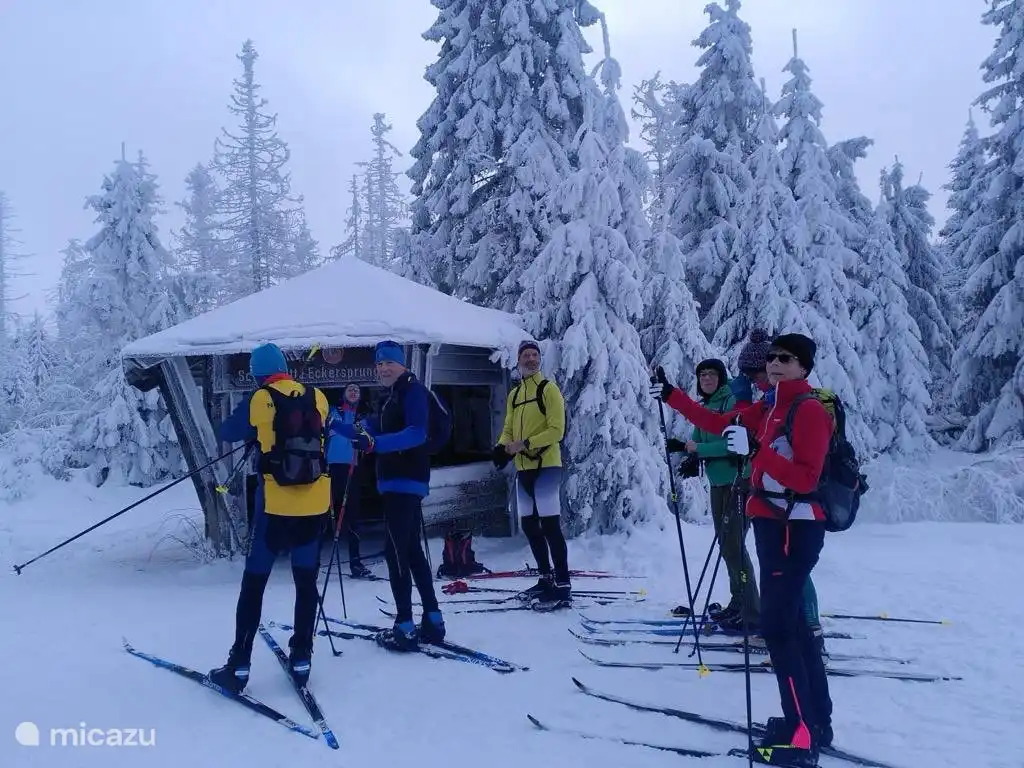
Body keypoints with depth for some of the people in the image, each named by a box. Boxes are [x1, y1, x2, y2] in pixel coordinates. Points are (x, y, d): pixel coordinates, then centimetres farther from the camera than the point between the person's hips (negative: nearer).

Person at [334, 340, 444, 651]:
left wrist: (375, 443, -34)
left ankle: (405, 628, -8)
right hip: (397, 482, 10)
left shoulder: (413, 390, -10)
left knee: (395, 551, -10)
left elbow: (416, 433, -24)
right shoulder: (390, 398, 21)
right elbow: (370, 431, 22)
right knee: (411, 550, 13)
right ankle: (433, 621, 18)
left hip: (406, 482, -10)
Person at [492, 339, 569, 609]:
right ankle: (546, 579, 25)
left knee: (550, 525, -10)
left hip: (546, 465, -8)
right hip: (523, 468, 8)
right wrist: (502, 447, -3)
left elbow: (557, 430, -12)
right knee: (529, 524, 13)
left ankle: (563, 586, -6)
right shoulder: (514, 394, 17)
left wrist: (525, 444, -18)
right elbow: (508, 430, 18)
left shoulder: (548, 389, -5)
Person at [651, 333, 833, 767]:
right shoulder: (768, 408, 12)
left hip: (795, 529, -9)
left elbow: (806, 479, -22)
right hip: (774, 525, 9)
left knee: (776, 626, -9)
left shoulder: (810, 410, -13)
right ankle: (815, 722, 26)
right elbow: (718, 423, 16)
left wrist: (755, 450, -30)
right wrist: (671, 395, 15)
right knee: (790, 623, 15)